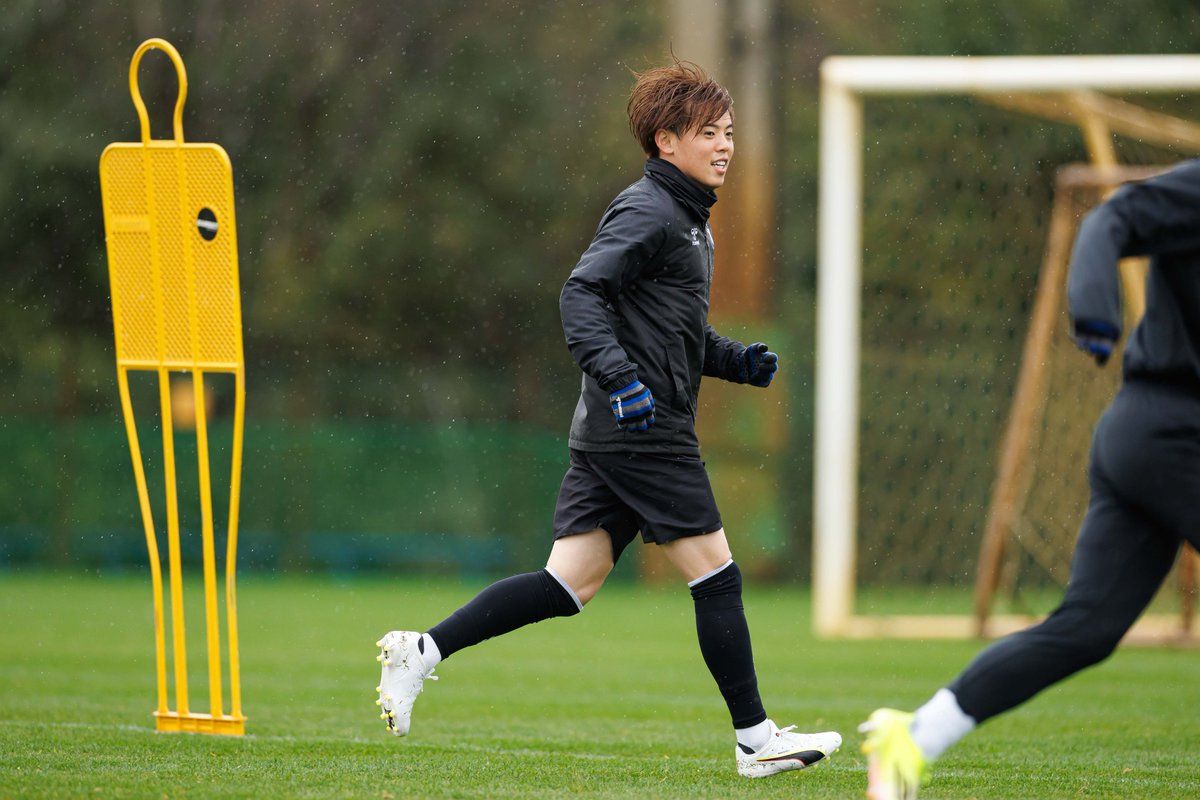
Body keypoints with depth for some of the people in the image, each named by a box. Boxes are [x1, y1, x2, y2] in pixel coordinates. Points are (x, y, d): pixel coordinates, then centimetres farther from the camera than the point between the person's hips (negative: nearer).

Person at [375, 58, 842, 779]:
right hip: (645, 429, -10)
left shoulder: (689, 222, 22)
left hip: (611, 432, 10)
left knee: (572, 583, 4)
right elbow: (582, 293, -20)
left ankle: (423, 650, -1)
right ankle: (756, 739, 2)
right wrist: (618, 374, -32)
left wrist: (739, 362, 16)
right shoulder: (648, 212, -9)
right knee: (715, 572, -4)